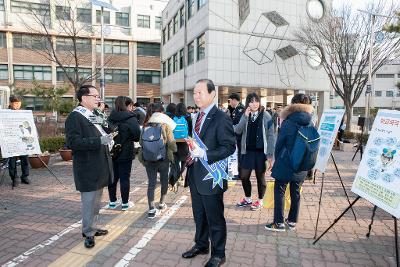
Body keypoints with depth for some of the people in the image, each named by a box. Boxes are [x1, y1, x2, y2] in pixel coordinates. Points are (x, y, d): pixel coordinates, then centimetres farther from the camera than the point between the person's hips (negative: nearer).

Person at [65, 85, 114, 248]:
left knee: (96, 200, 18)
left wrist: (107, 139, 9)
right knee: (89, 200, 0)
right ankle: (88, 233, 16)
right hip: (87, 168, -9)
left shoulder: (94, 116, 15)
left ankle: (92, 227, 33)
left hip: (99, 166, 9)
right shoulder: (75, 117, -13)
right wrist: (99, 141, -29)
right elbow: (73, 142, -24)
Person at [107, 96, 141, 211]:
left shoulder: (110, 117, 3)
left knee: (113, 177, 14)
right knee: (125, 178, 5)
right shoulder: (131, 118, -13)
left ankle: (112, 201, 26)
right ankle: (125, 203, 16)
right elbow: (137, 136, -16)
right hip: (125, 153, -5)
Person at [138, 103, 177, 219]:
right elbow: (171, 143, -9)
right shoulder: (165, 125, -8)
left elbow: (141, 142, 4)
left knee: (151, 182, 6)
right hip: (163, 158, -2)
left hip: (148, 159, 2)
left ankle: (151, 209, 2)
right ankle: (162, 203, 32)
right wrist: (174, 150, 11)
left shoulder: (145, 126, 0)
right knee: (164, 180, 18)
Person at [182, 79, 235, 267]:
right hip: (195, 175, 8)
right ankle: (201, 245, 43)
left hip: (210, 177, -7)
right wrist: (192, 155, 5)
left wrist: (204, 154, -27)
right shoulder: (198, 116, 10)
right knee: (199, 215, 22)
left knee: (215, 218, 9)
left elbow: (229, 147, -19)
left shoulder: (221, 118, -15)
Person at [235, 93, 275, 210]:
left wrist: (270, 154, -14)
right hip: (247, 151, 4)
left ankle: (260, 201, 29)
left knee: (260, 177, 10)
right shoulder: (245, 116, 4)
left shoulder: (265, 116, -8)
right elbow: (237, 131, -8)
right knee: (244, 176, 10)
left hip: (261, 151, -4)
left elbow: (270, 136, -9)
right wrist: (246, 116, -18)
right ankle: (247, 199, 32)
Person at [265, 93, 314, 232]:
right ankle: (292, 221, 24)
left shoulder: (288, 123, -13)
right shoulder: (310, 124, 0)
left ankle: (279, 222, 8)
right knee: (296, 192, 15)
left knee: (279, 191, 5)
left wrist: (277, 161, 7)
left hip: (285, 164, -5)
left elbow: (279, 144, -8)